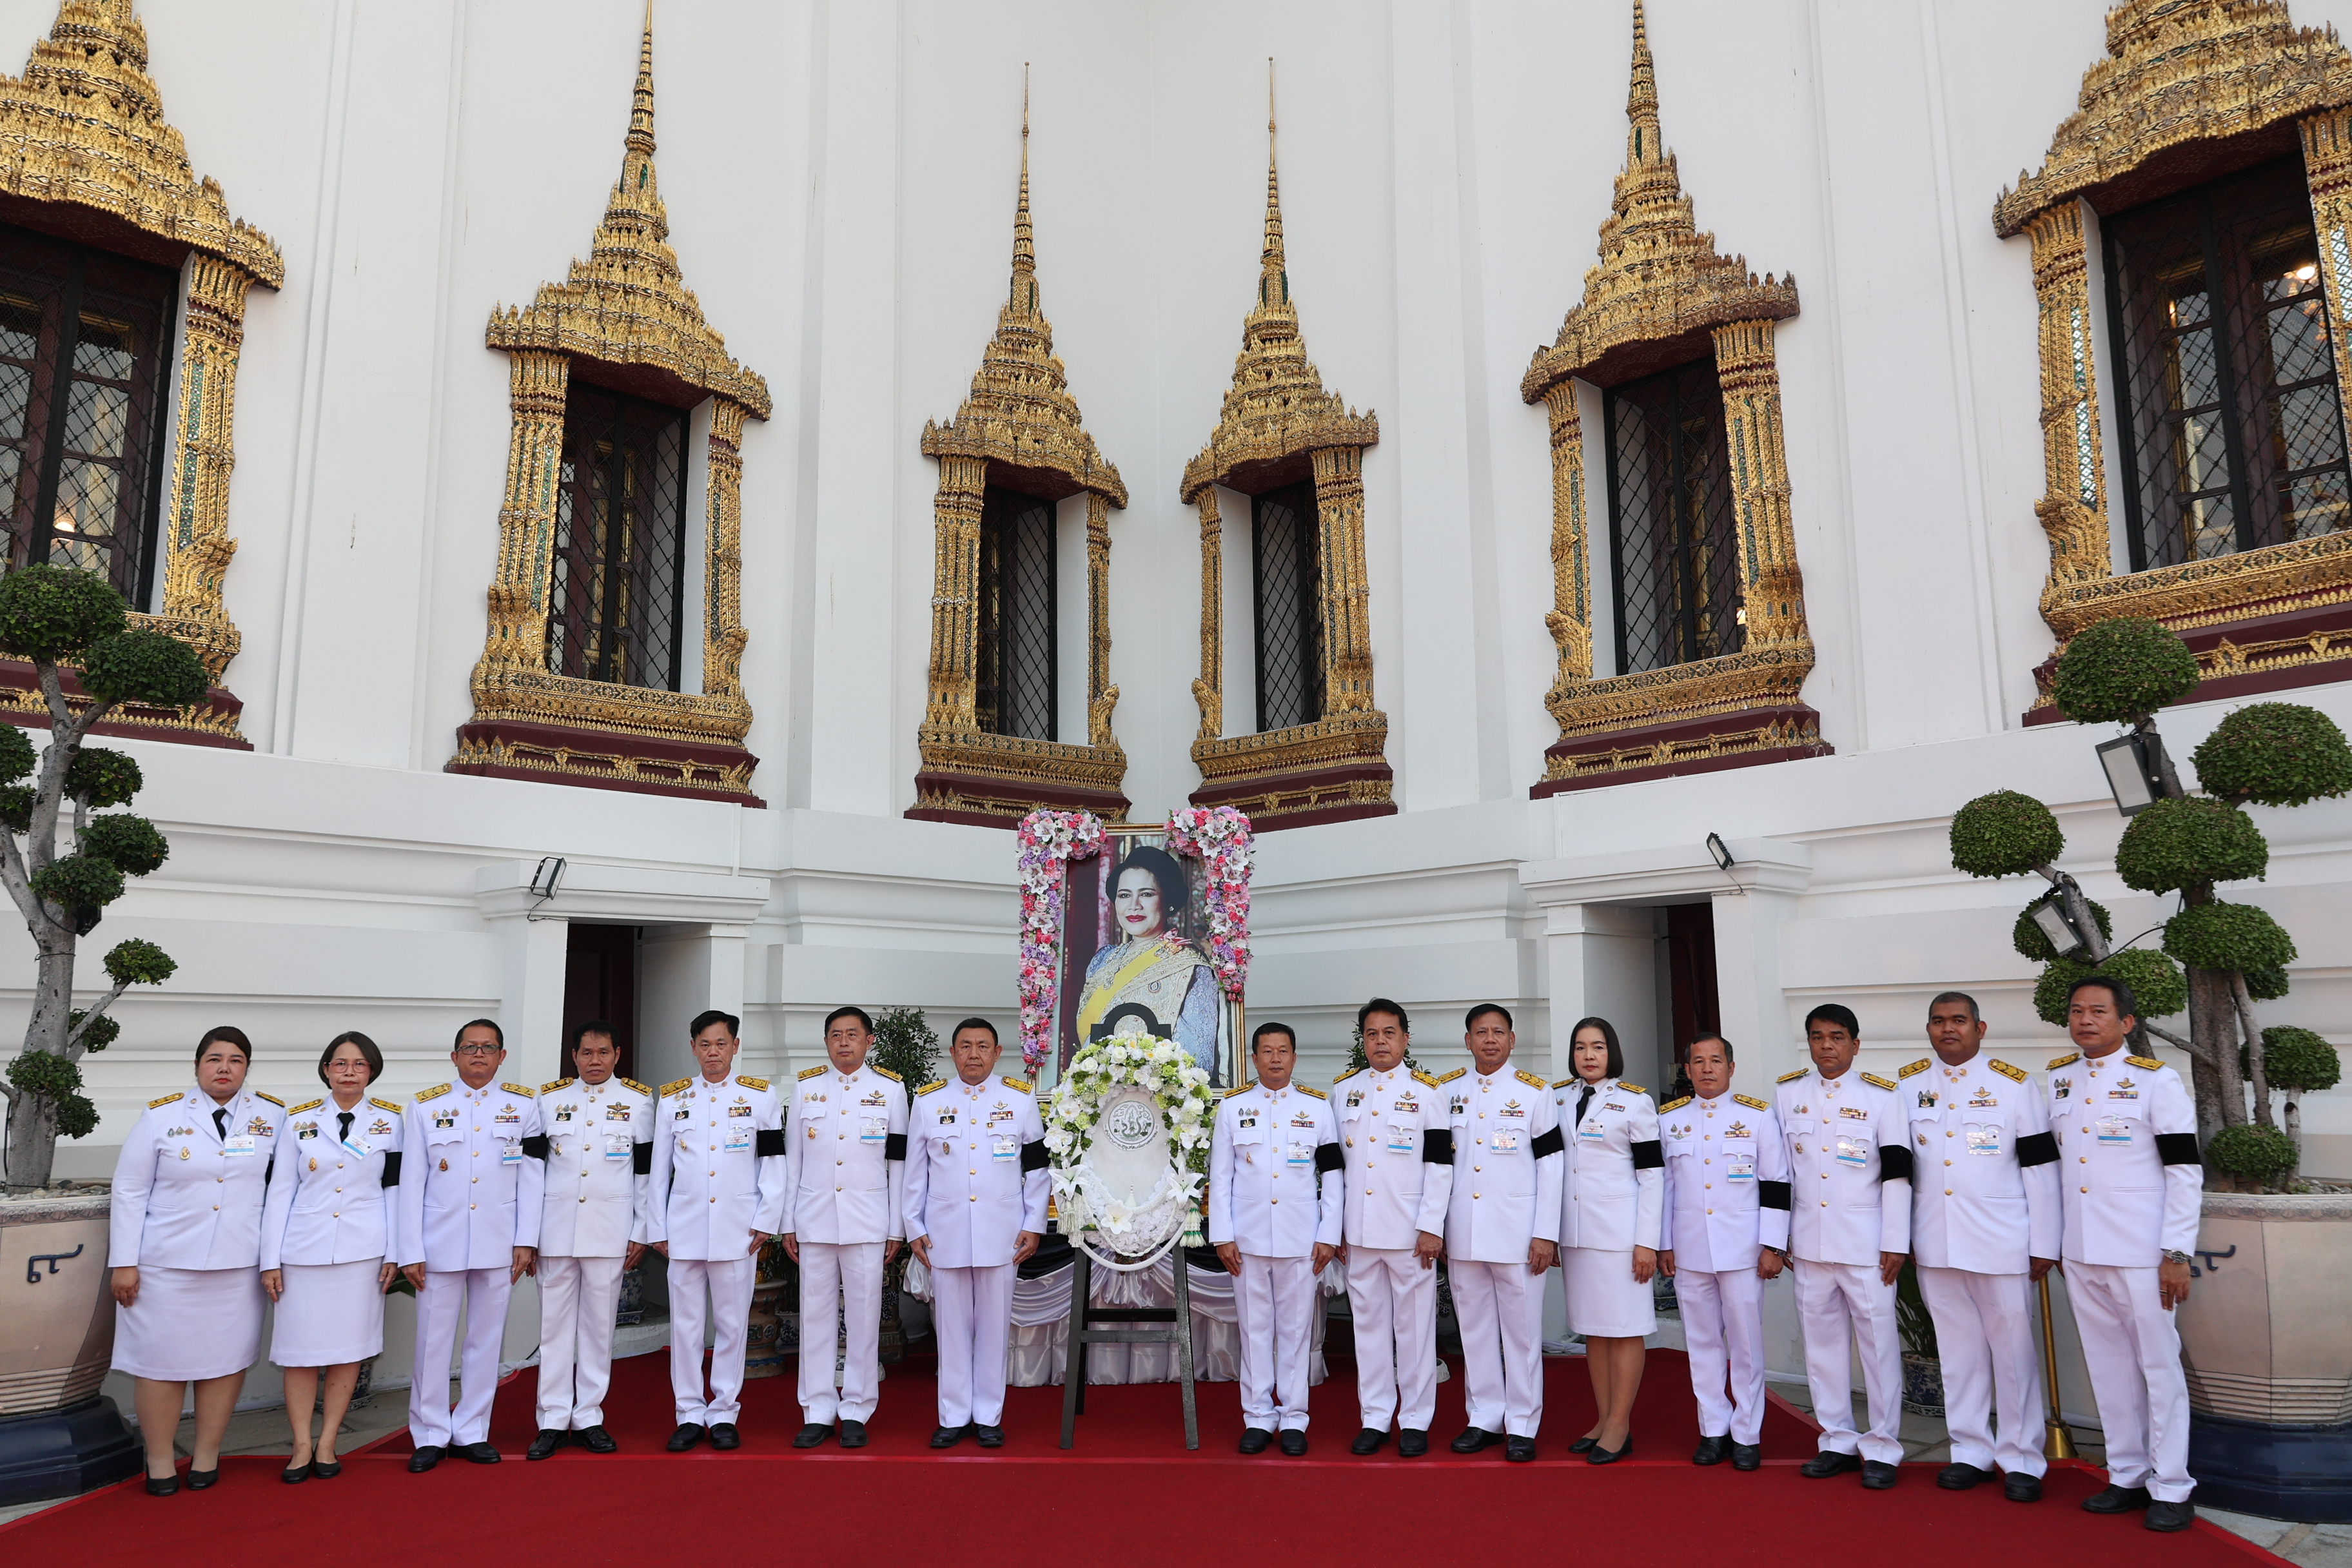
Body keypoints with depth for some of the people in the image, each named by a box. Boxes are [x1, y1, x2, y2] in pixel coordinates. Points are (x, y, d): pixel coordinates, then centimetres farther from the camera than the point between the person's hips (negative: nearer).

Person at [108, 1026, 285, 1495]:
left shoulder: (273, 1115, 2)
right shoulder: (161, 1115, -1)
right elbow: (130, 1191, 1)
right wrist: (123, 1262, -2)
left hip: (238, 1263, 1)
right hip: (166, 1263, -1)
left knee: (226, 1360, 5)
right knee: (162, 1361, 3)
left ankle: (206, 1456, 20)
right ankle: (159, 1462, 18)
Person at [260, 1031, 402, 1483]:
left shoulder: (389, 1120, 5)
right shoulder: (299, 1119, 5)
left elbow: (395, 1191, 5)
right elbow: (280, 1191, 5)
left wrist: (393, 1253, 1)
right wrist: (270, 1260, 1)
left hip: (363, 1250, 0)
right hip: (304, 1249, 0)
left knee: (348, 1348, 3)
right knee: (300, 1349, 0)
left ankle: (327, 1445, 15)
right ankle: (302, 1447, 12)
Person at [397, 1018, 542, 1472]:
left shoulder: (523, 1106, 4)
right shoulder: (426, 1107, 2)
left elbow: (531, 1179, 3)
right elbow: (411, 1183, 1)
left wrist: (526, 1241, -2)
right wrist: (410, 1252, -3)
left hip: (497, 1245, 1)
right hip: (440, 1242, -1)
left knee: (486, 1339, 8)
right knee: (433, 1341, 3)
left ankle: (472, 1431, 20)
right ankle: (430, 1435, 17)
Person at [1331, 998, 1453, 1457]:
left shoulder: (1426, 1092, -1)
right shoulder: (1343, 1090, 9)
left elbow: (1440, 1164, -4)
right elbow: (1335, 1160, 13)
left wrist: (1432, 1227, -10)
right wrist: (1333, 1225, 9)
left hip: (1410, 1230, -3)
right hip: (1359, 1229, 3)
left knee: (1415, 1325, 3)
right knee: (1368, 1323, 9)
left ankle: (1415, 1421, 14)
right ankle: (1375, 1418, 18)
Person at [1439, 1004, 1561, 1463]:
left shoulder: (1534, 1092, 0)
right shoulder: (1447, 1092, 8)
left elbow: (1550, 1165, -2)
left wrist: (1546, 1234, -7)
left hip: (1517, 1232, -3)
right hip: (1462, 1233, 3)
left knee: (1522, 1330, 2)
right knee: (1474, 1329, 10)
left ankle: (1522, 1426, 12)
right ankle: (1484, 1419, 21)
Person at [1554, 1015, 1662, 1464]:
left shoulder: (1635, 1101, -3)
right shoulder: (1558, 1098, 9)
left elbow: (1652, 1174, -5)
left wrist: (1647, 1241, -10)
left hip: (1619, 1230, -5)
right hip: (1574, 1231, 5)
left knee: (1624, 1327, 0)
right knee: (1592, 1328, 11)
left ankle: (1620, 1426, 8)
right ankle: (1604, 1419, 20)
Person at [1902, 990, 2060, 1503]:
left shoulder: (2014, 1085, -2)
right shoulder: (1907, 1084, 6)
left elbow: (2040, 1168, -2)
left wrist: (2044, 1245, -4)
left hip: (2001, 1243, -3)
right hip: (1934, 1244, 3)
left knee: (2013, 1349, 2)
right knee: (1958, 1349, 11)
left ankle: (2022, 1460, 13)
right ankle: (1971, 1451, 21)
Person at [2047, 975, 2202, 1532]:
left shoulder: (2156, 1081, -6)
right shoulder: (2057, 1080, 9)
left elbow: (2186, 1172, -8)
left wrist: (2176, 1255, -13)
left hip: (2141, 1253, -5)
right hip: (2080, 1253, 5)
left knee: (2158, 1366, 2)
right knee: (2109, 1367, 12)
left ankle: (2171, 1488, 13)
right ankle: (2127, 1476, 22)